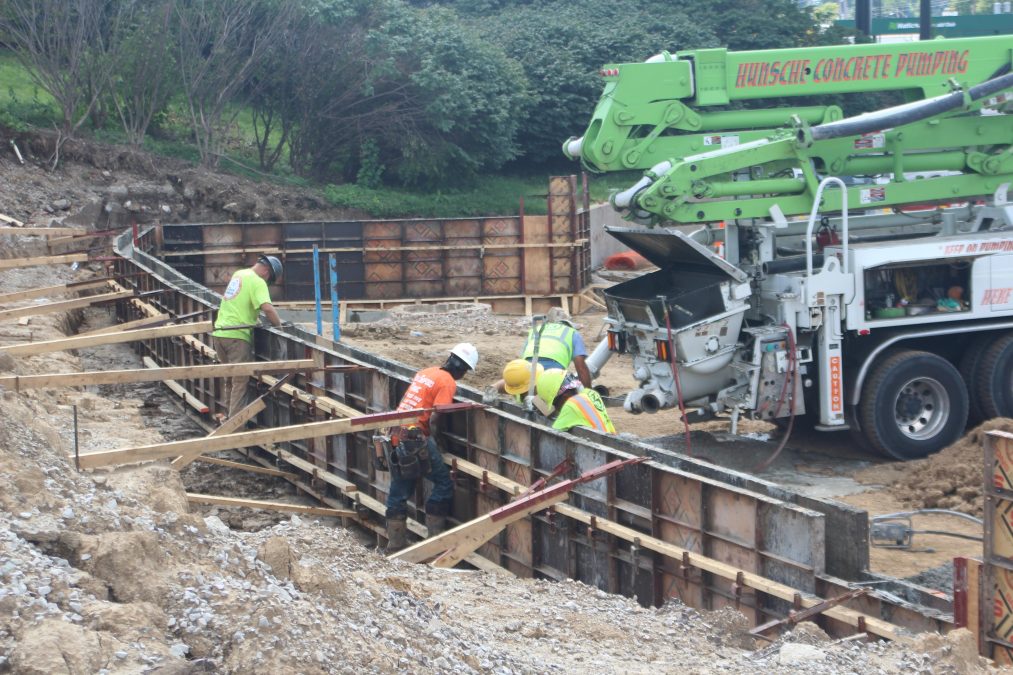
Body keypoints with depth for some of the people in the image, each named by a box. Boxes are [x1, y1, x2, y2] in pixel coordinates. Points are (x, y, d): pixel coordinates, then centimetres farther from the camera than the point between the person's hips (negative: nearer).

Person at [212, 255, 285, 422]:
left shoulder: (239, 274, 16)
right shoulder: (257, 282, -10)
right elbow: (268, 308, -23)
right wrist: (279, 325, -9)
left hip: (219, 332, 8)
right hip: (236, 336, -8)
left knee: (230, 379, 20)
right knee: (240, 382, -3)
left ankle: (230, 415, 26)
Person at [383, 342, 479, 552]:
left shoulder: (426, 372, 17)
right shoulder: (448, 383, -7)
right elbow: (434, 419, -15)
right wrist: (434, 439, 0)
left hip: (396, 435, 8)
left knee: (399, 491, 14)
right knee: (444, 484, 2)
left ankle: (395, 545, 19)